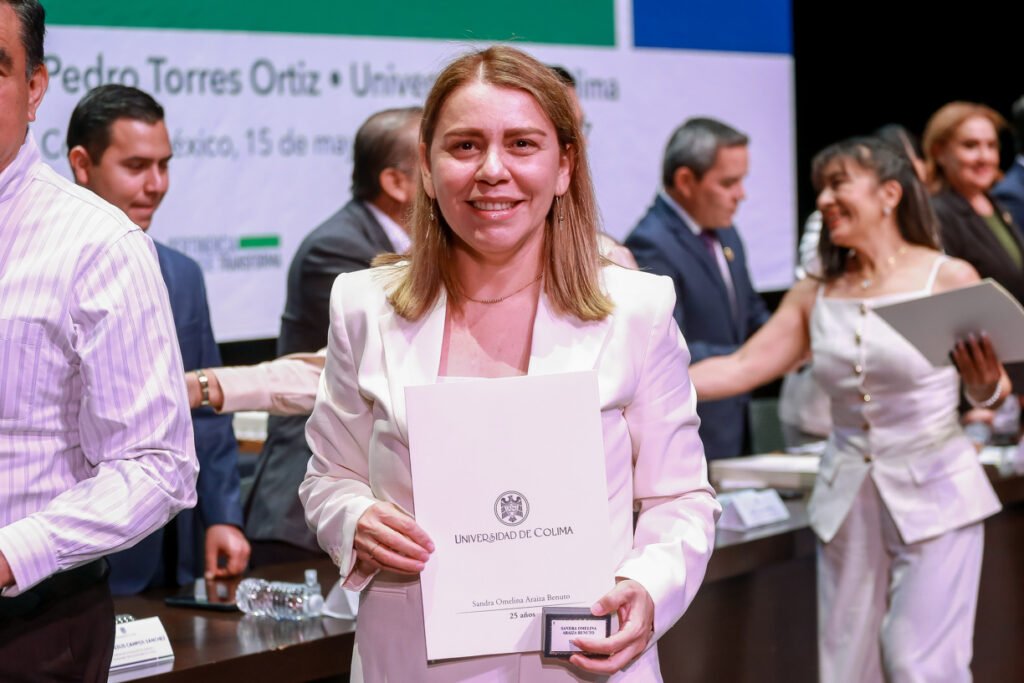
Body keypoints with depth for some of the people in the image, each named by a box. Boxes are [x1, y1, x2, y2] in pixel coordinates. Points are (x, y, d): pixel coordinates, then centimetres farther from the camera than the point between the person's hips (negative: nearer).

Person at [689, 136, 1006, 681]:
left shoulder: (948, 278, -4)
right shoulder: (816, 296, 8)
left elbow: (993, 393, -1)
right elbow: (740, 369, 4)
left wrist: (986, 384, -25)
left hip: (932, 491, -4)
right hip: (848, 496, 5)